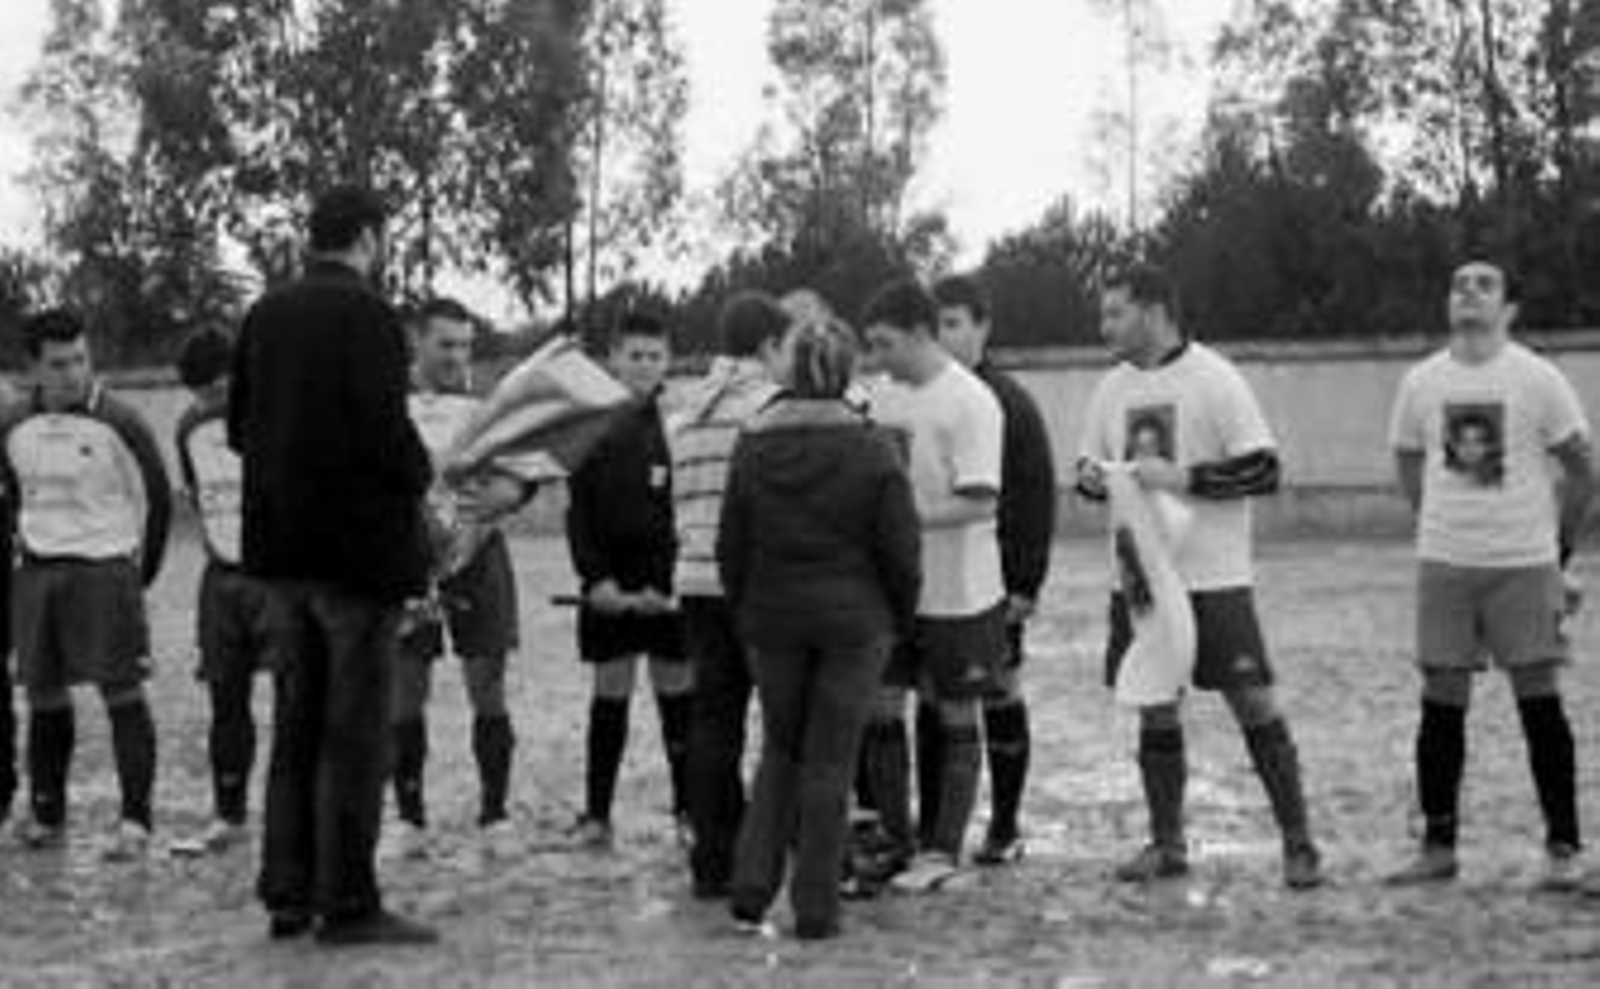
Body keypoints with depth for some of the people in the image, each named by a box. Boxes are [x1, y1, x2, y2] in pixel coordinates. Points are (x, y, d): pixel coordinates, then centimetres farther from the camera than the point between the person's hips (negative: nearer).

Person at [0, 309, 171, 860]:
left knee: (122, 694, -6)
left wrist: (141, 573, 3)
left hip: (105, 570, -5)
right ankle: (45, 817, 19)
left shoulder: (118, 425, -8)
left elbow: (157, 498, 0)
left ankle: (136, 821, -2)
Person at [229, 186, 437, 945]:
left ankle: (288, 893, 20)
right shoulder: (365, 314, -14)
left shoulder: (266, 314, 8)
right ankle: (348, 904, 4)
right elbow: (386, 428, -21)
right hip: (358, 544, -7)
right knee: (355, 733, 0)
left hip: (284, 545, 7)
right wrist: (418, 476, -2)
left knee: (296, 726, 14)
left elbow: (239, 427, 11)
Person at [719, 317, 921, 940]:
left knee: (781, 751, 18)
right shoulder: (873, 451, -9)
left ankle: (751, 887, 9)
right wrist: (902, 615, 8)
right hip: (854, 623, -2)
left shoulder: (753, 448, -2)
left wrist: (744, 612, 17)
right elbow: (900, 550, -7)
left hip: (772, 622, 2)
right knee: (830, 761, 5)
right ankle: (816, 909, 8)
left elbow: (731, 547, 3)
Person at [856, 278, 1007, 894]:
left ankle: (942, 852, 17)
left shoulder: (970, 403, -15)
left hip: (957, 594, -7)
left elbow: (979, 502, -22)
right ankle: (896, 842, 21)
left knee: (956, 720, 7)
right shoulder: (886, 398, 7)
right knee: (879, 711, 8)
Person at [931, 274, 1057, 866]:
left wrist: (1026, 584, -14)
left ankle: (1004, 828, 15)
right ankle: (930, 828, 16)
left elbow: (1036, 499, -8)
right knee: (931, 699, 7)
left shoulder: (1009, 404, -6)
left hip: (992, 581, -4)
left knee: (999, 696, 4)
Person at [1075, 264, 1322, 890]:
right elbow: (1092, 463, 19)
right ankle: (1166, 844, 21)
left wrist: (1182, 477, -20)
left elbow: (1264, 471, -12)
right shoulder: (1113, 388, 9)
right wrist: (1091, 478, -5)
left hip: (1213, 578, -5)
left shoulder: (1214, 378, -9)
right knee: (1155, 709, 10)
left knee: (1254, 701, -3)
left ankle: (1298, 842, 7)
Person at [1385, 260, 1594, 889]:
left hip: (1524, 565, -2)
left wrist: (1560, 543, 4)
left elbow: (1582, 468, 2)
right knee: (1441, 705, 4)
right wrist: (1445, 527, 13)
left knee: (1540, 701, 0)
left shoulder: (1537, 379, -5)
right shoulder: (1421, 382, 3)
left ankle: (1563, 848, 11)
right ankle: (1438, 847, 14)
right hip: (1443, 566, 3)